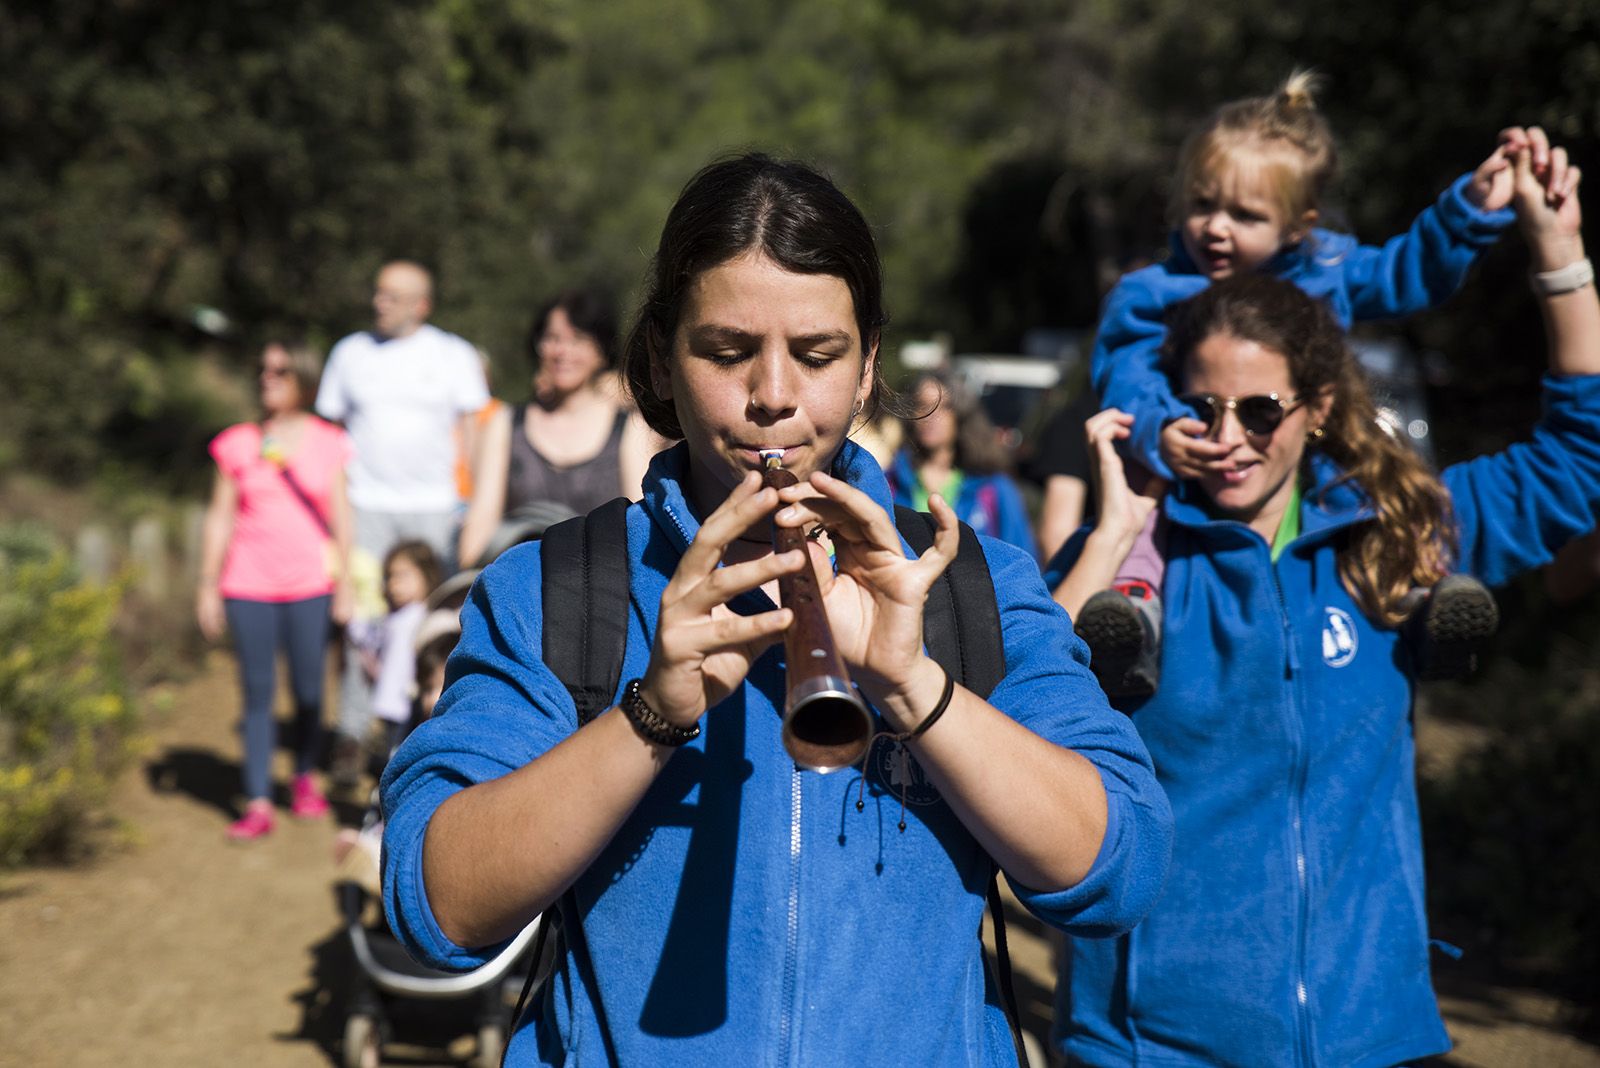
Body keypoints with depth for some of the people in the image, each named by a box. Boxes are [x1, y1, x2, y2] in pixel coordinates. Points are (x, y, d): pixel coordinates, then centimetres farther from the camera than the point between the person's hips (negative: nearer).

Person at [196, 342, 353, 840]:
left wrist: (345, 585, 4)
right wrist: (207, 588, 5)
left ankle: (305, 780, 28)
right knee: (257, 692, 0)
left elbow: (340, 518, 6)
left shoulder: (328, 444, 3)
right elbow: (219, 518, 7)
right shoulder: (237, 444, 4)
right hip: (249, 587, 0)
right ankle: (258, 803, 2)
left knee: (308, 691, 5)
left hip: (310, 585, 0)